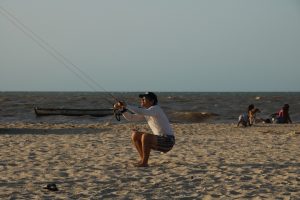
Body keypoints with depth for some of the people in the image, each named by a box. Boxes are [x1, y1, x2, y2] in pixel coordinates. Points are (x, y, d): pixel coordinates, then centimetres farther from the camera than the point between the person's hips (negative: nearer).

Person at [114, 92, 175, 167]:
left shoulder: (156, 109, -17)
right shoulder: (146, 113, 10)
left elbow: (140, 112, -34)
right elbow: (131, 117, 8)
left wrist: (126, 106, -28)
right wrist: (122, 108, -7)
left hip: (167, 141, -9)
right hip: (158, 141, 9)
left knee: (145, 136, -33)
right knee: (134, 134, 7)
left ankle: (144, 163, -18)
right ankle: (142, 159, 9)